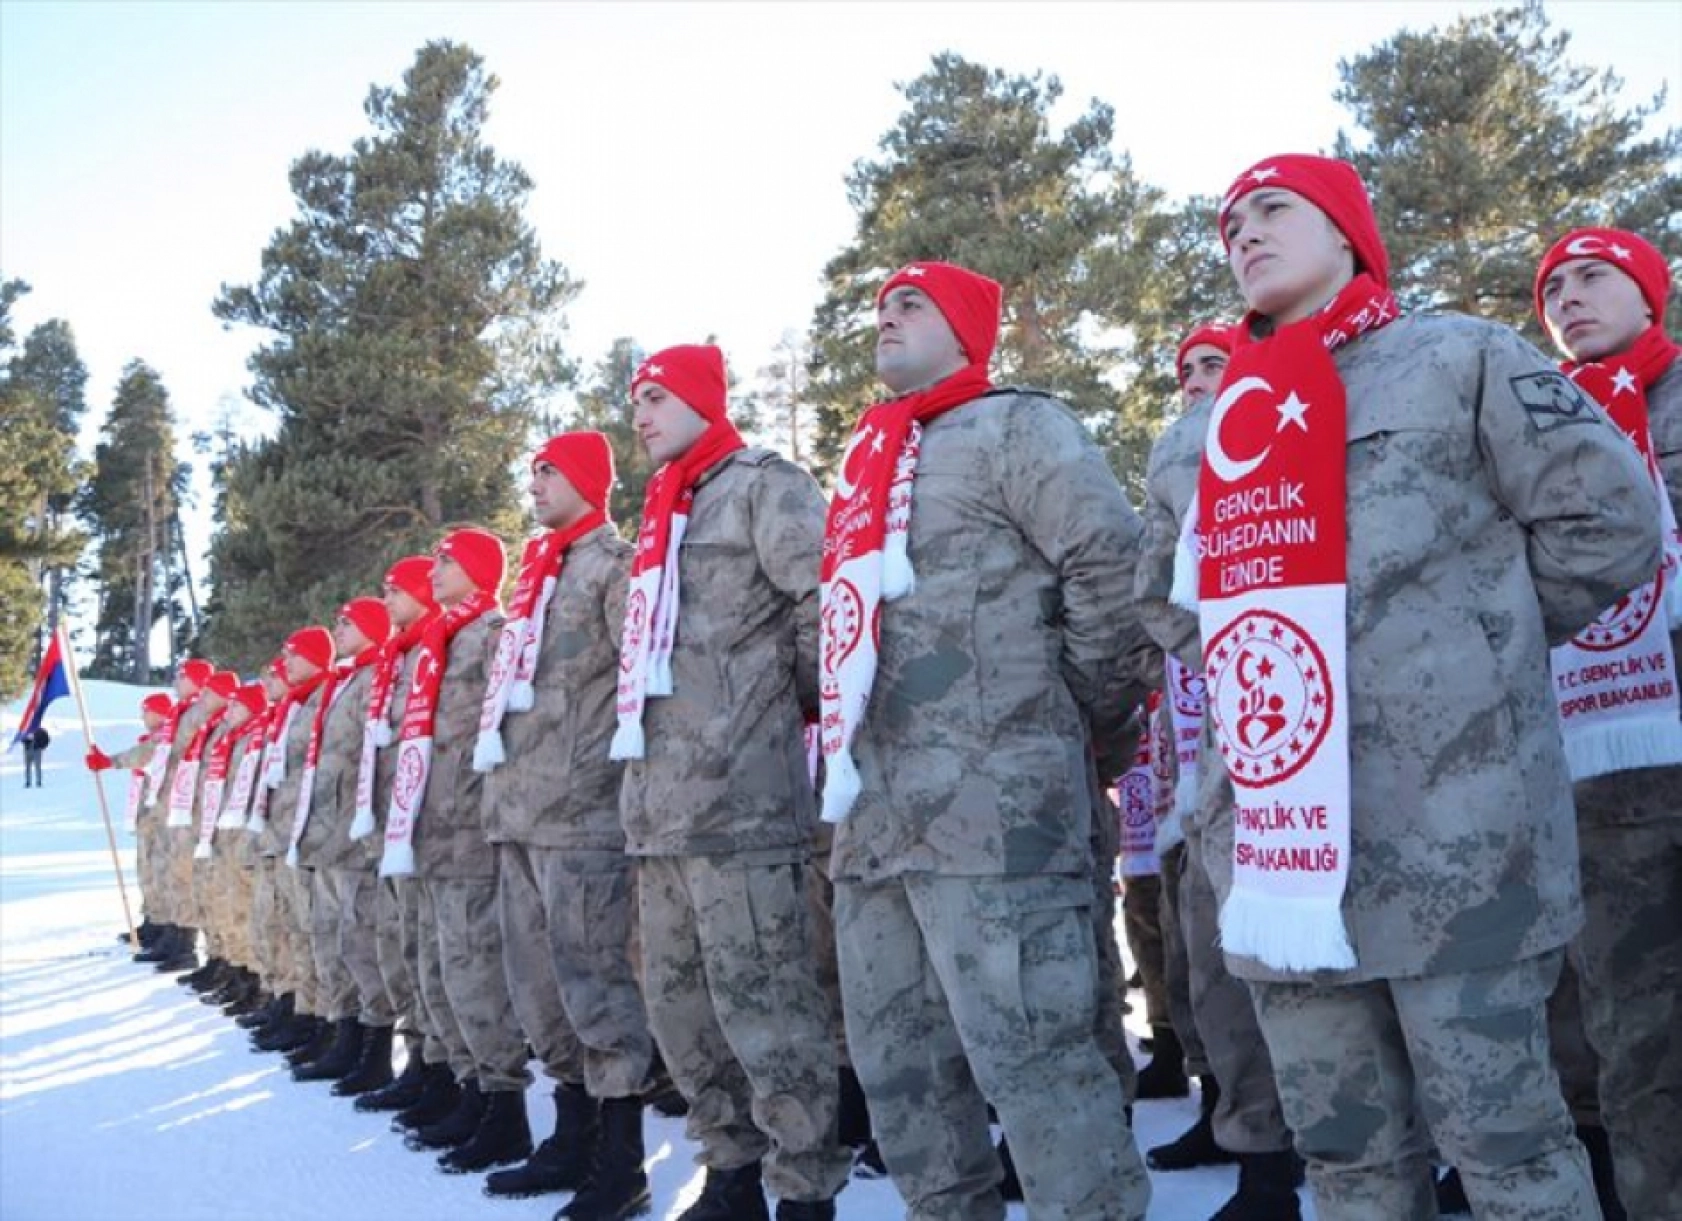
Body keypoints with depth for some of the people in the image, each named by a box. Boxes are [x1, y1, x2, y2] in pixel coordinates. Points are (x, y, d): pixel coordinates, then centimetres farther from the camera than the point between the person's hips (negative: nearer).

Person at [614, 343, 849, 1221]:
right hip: (658, 802, 9)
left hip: (738, 797, -9)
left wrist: (802, 698, -3)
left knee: (760, 1004, -7)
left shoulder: (761, 487, -3)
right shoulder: (663, 516, 24)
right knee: (679, 1002, 13)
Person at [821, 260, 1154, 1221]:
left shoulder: (1012, 428, -1)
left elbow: (1115, 561, -12)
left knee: (1032, 1057, -8)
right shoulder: (869, 462, 24)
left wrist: (1080, 716, -4)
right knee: (900, 1068, 14)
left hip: (993, 811, -9)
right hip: (874, 821, 9)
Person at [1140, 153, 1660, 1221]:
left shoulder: (1459, 358, 2)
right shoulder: (1235, 419, 17)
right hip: (1283, 853, 6)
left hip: (1447, 842, -5)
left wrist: (1470, 639, 5)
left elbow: (1607, 520, 0)